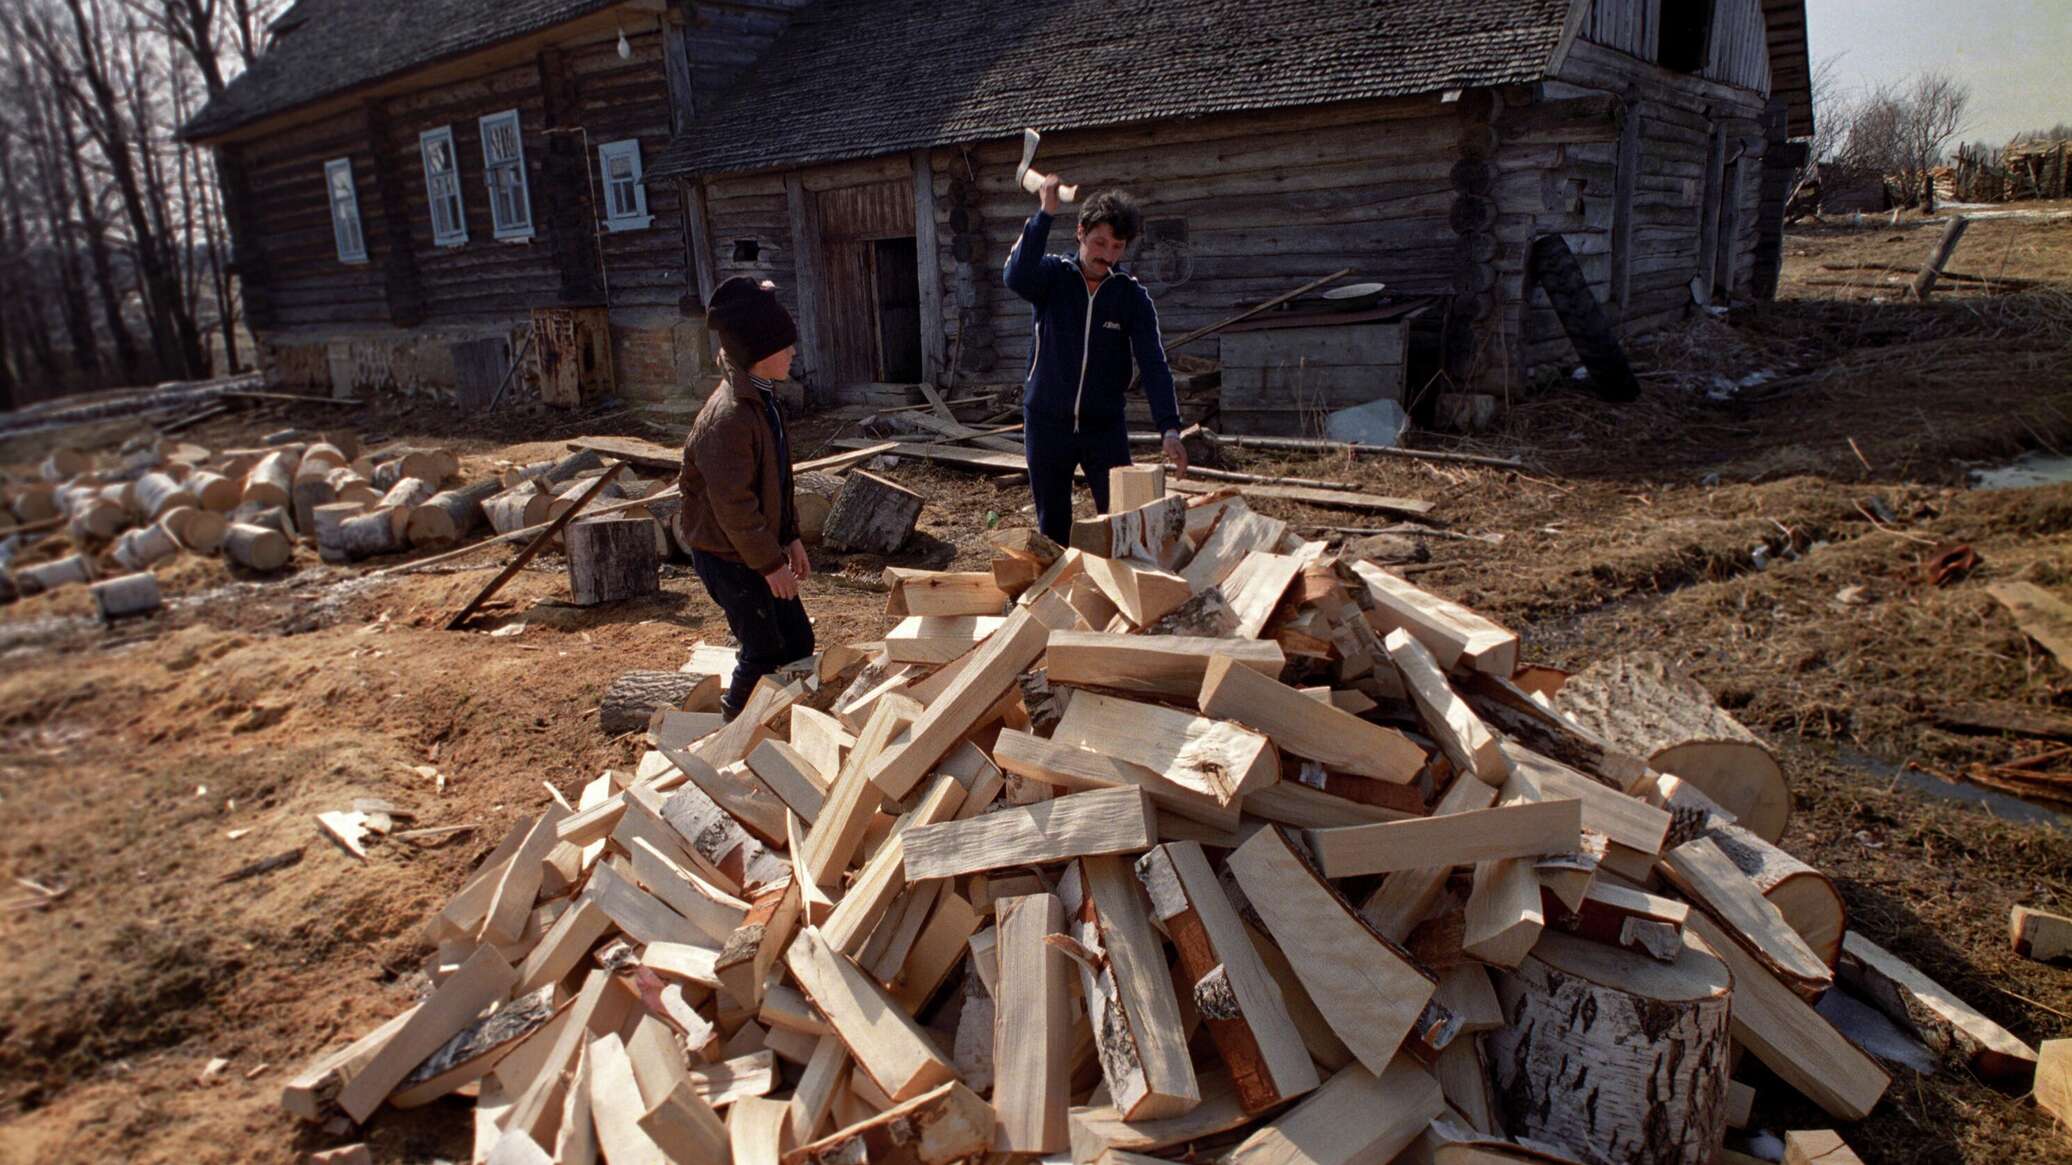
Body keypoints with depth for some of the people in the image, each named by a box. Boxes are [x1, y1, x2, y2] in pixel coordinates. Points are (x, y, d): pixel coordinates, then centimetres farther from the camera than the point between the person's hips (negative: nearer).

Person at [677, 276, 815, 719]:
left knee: (798, 641, 14)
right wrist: (770, 563, -18)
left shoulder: (762, 397, 5)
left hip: (760, 546, 9)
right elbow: (733, 504, -25)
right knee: (765, 652, 2)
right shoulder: (728, 417, -27)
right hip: (728, 555, -9)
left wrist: (790, 537, 14)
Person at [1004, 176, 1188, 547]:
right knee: (1052, 527, 9)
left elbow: (1153, 364, -11)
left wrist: (1169, 428, -23)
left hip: (1105, 426, 0)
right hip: (1046, 423, 0)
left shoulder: (1133, 297, -3)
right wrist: (1045, 214, -34)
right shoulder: (1052, 275, -5)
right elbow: (1017, 278, -29)